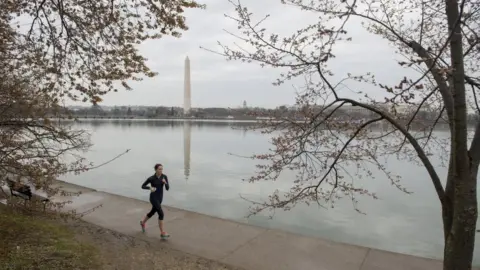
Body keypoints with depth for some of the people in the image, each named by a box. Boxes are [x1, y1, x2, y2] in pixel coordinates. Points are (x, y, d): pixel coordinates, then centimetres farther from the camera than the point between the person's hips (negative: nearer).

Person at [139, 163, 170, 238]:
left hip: (160, 197, 6)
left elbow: (167, 188, -8)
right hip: (153, 197, -6)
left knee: (152, 212, 24)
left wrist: (165, 182, -29)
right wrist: (150, 188, -23)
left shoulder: (164, 177, -6)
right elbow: (143, 186, -4)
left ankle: (143, 222, 52)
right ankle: (162, 233, -9)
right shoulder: (151, 178, -15)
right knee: (161, 214, -16)